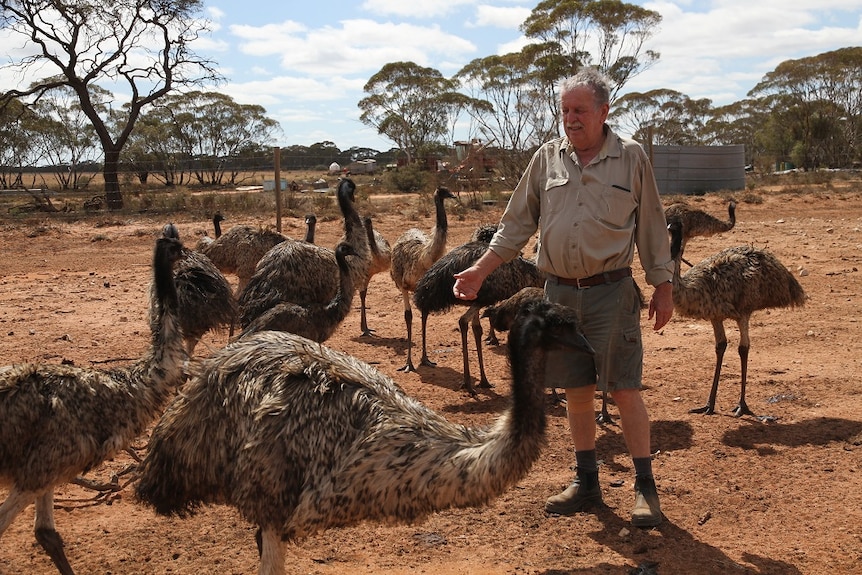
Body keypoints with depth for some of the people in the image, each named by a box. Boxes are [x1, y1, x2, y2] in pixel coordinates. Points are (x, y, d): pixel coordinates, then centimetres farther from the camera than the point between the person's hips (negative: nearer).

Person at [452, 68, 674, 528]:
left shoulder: (631, 157, 0)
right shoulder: (548, 157, 7)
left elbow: (651, 228, 4)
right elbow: (517, 224, 10)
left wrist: (663, 287, 3)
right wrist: (479, 270, 2)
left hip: (611, 290, -3)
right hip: (559, 291, 3)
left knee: (625, 390, -3)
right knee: (576, 391, 10)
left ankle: (645, 488, 8)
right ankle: (586, 483, 23)